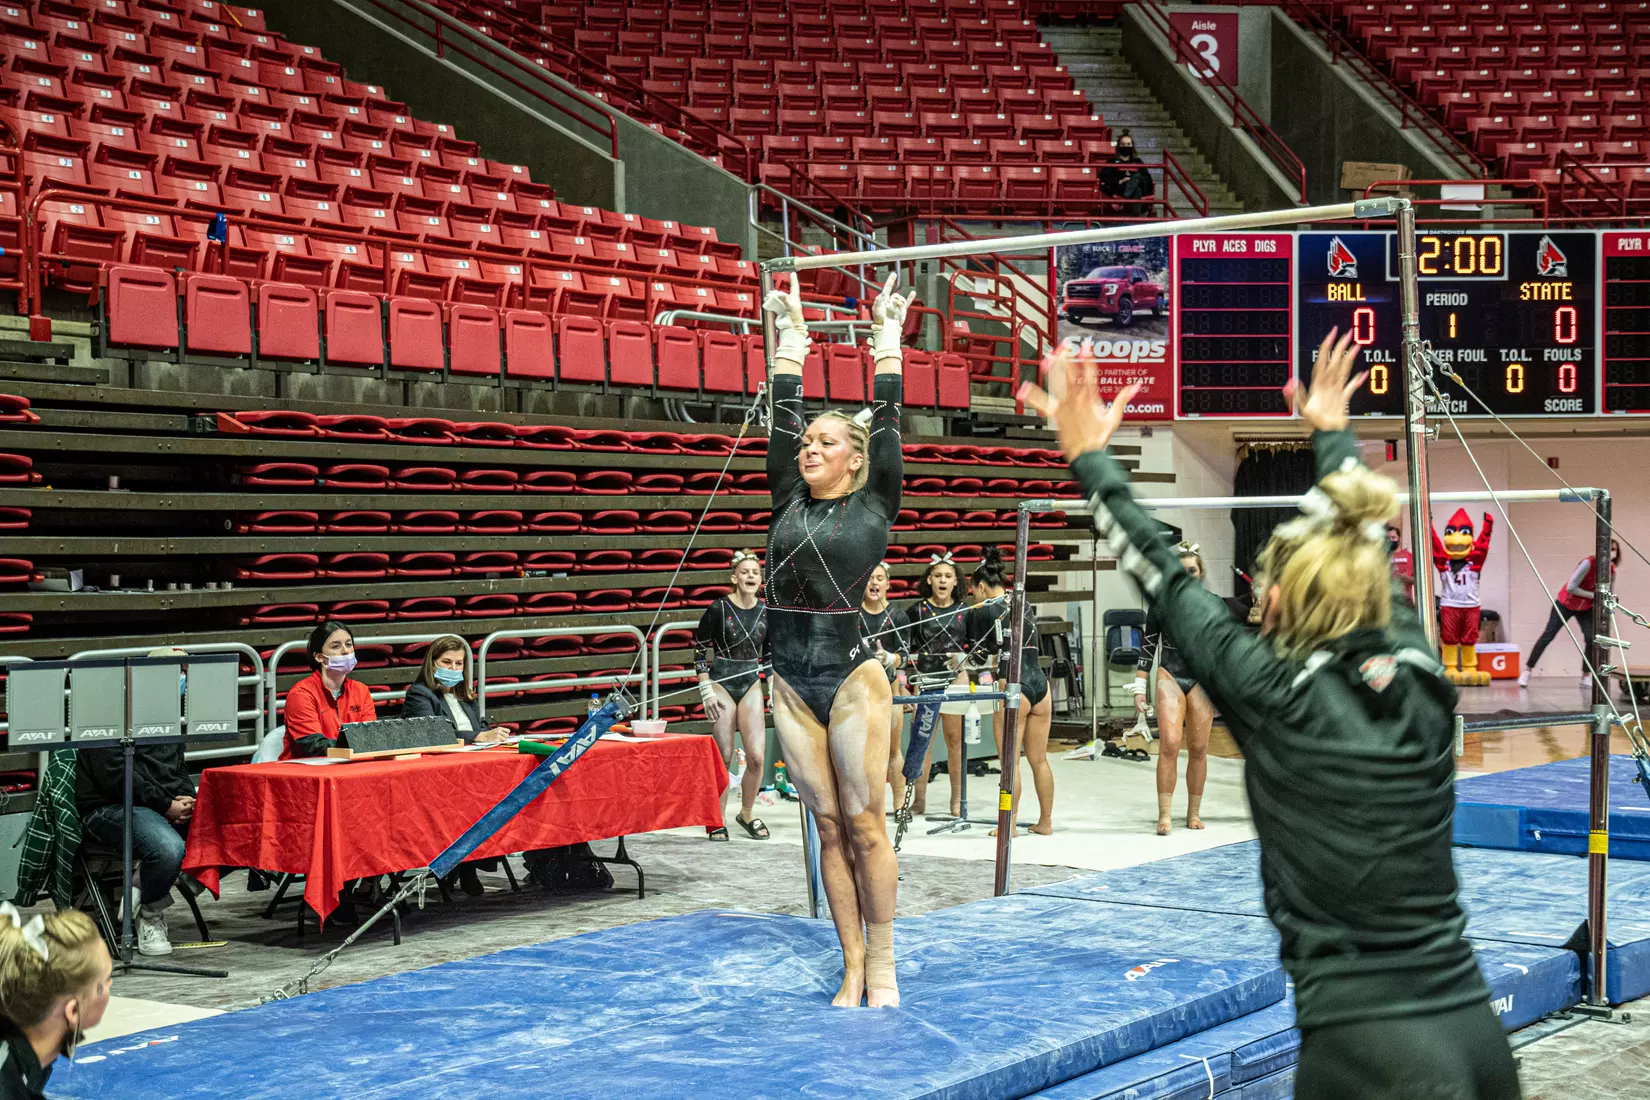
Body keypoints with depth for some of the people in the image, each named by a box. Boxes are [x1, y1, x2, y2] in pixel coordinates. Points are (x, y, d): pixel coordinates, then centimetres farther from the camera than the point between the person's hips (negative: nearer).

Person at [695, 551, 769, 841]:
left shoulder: (766, 612, 2)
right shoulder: (719, 608, -9)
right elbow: (700, 649, -3)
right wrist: (707, 691, -7)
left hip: (751, 685, 3)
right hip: (721, 684, -3)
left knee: (756, 756, -5)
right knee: (724, 757, -3)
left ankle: (747, 814, 15)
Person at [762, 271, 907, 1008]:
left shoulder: (874, 506, 2)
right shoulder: (789, 504, 11)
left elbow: (886, 421, 1)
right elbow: (783, 418, 13)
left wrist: (887, 341, 7)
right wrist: (791, 340, 18)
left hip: (853, 678, -4)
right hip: (792, 684, 4)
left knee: (865, 824, -1)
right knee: (829, 828, 8)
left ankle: (881, 967, 8)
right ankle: (852, 967, 13)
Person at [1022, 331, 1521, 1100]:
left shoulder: (1277, 698, -8)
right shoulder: (1420, 682, 5)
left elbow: (1166, 581, 5)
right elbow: (1363, 559, 22)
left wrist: (1091, 461, 16)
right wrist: (1331, 436, 38)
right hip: (1476, 1030, 6)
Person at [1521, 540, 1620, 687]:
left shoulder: (1611, 571, -12)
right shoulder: (1589, 563, -30)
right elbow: (1571, 587, -28)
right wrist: (1593, 595, -27)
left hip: (1586, 608, 4)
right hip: (1566, 603, -4)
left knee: (1591, 638, -11)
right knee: (1548, 635, -2)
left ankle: (1585, 677, 2)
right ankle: (1527, 671, 5)